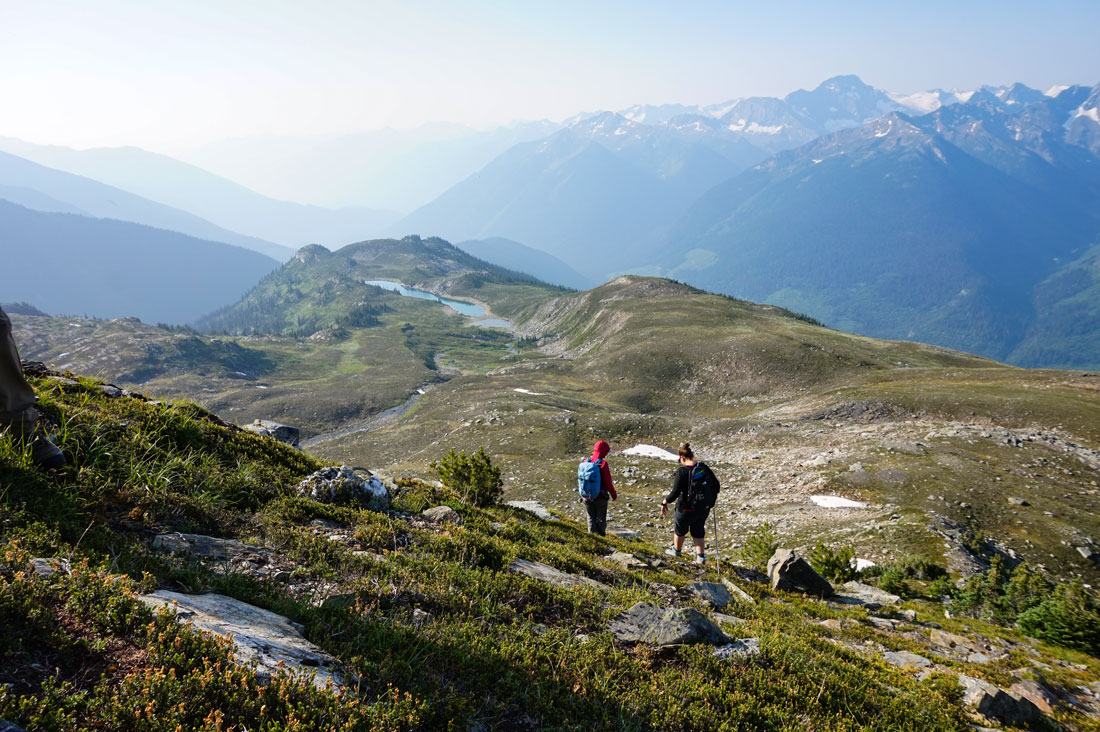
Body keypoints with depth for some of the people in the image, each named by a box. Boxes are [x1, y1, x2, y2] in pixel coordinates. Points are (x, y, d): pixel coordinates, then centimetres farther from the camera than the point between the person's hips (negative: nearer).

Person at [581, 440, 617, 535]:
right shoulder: (603, 464, -19)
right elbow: (608, 482, -15)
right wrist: (614, 495, -1)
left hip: (587, 497, 4)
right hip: (600, 498, -4)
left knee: (591, 518, 17)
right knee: (601, 520, 12)